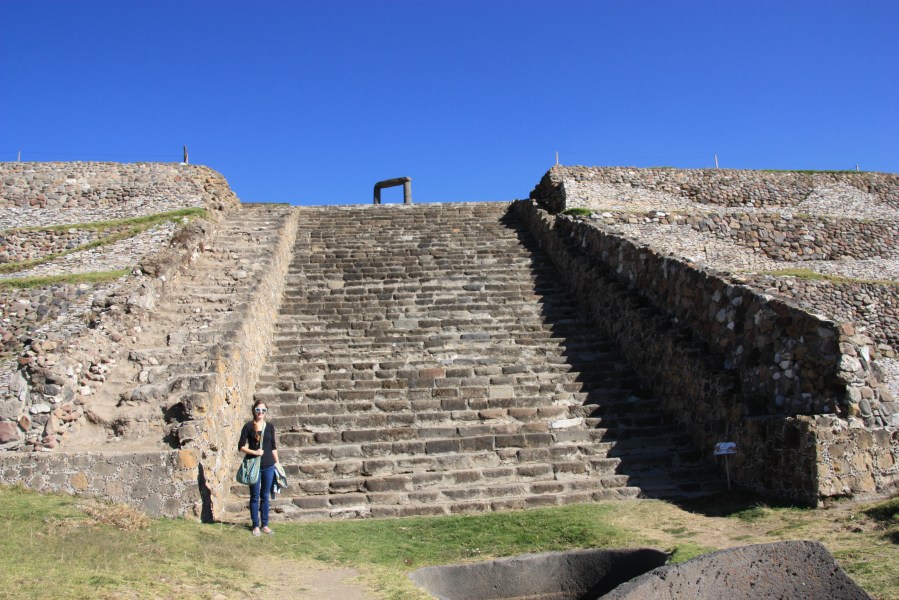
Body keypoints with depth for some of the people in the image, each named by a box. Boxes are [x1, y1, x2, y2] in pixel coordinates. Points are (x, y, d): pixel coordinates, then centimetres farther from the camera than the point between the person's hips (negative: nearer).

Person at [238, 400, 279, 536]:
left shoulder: (270, 427, 6)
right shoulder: (248, 426, -3)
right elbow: (241, 446, -3)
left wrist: (277, 463, 9)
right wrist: (254, 452, -17)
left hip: (268, 466, 3)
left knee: (265, 496, 9)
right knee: (255, 496, 5)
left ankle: (265, 524, 19)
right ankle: (256, 525, 14)